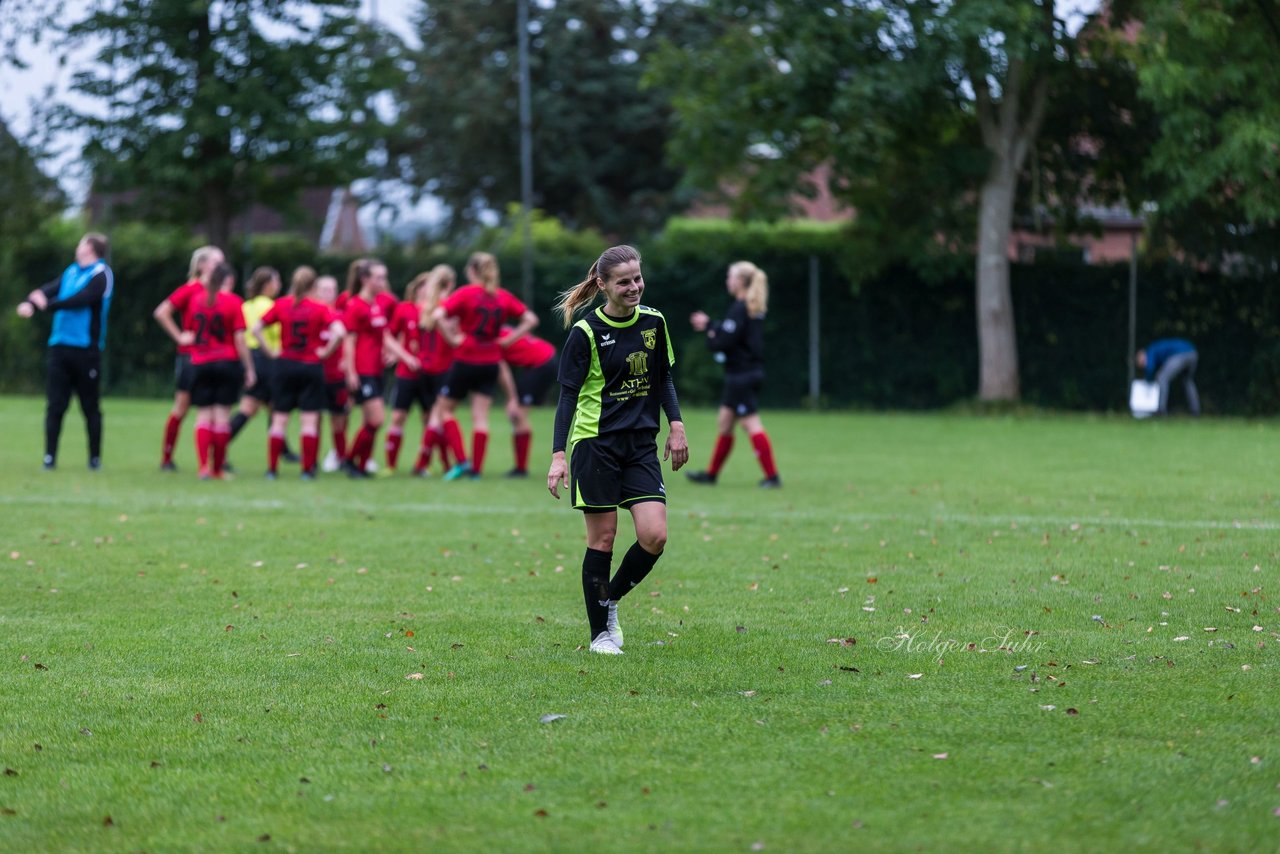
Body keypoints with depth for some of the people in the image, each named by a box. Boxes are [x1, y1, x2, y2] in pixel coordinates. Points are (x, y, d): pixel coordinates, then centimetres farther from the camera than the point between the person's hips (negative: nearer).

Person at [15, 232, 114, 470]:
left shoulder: (101, 275, -5)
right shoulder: (71, 272, 16)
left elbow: (80, 299, -18)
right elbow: (49, 290, 4)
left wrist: (48, 305, -19)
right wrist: (30, 303, -16)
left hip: (86, 350, -5)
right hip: (60, 347, 5)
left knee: (90, 407, 2)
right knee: (55, 405, 0)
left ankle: (95, 458, 10)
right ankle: (50, 457, 1)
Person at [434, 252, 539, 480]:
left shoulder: (466, 293, -10)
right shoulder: (504, 297, 3)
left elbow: (438, 315, -22)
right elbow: (530, 319, 4)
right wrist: (509, 339, 3)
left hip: (466, 360, -4)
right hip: (490, 363, 4)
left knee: (445, 408, 11)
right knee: (480, 415, 6)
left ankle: (462, 461, 0)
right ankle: (476, 468, 3)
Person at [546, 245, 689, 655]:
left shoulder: (653, 322, 5)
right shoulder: (586, 332, -9)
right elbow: (568, 395, -8)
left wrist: (676, 426, 8)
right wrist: (558, 456, -15)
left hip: (642, 445, 4)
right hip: (596, 444, -4)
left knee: (654, 536, -8)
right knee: (602, 538, -2)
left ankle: (611, 601, 16)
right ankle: (600, 633, 10)